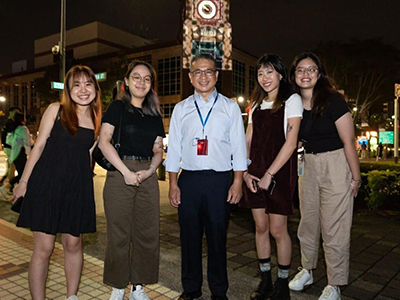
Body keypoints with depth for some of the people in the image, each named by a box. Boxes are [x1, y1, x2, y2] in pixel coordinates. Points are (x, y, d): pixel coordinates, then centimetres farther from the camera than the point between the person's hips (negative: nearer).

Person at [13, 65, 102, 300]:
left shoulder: (98, 120, 8)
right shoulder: (56, 110, 0)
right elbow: (39, 146, 2)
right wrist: (24, 181, 3)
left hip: (78, 187, 3)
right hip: (47, 183, -2)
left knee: (74, 244, 12)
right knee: (43, 248, 2)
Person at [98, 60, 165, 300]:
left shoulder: (155, 116, 14)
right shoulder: (118, 107, 3)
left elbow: (158, 150, 13)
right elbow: (104, 141, -8)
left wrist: (150, 170, -7)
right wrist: (126, 172, -15)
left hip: (148, 177, 4)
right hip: (120, 174, -4)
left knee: (147, 233, 6)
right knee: (119, 234, 2)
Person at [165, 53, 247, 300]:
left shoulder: (230, 107, 7)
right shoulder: (181, 109, 10)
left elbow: (239, 146, 4)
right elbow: (174, 147, 9)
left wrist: (237, 182, -3)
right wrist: (173, 183, 3)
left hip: (220, 179, -1)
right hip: (189, 179, 2)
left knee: (217, 236, 7)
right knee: (190, 236, 9)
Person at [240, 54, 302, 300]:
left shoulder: (291, 100, -1)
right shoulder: (257, 105, 16)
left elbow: (291, 143, -10)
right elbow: (248, 143, 12)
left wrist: (269, 174, -13)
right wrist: (246, 172, -2)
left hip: (279, 173, -5)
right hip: (255, 174, 5)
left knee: (277, 229, -1)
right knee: (261, 227, 9)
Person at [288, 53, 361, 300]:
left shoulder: (333, 100, -12)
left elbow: (348, 141, -11)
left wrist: (356, 177, -8)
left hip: (335, 166, -5)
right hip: (308, 167, 5)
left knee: (334, 228, 2)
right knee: (308, 223, 16)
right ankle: (307, 271, 36)